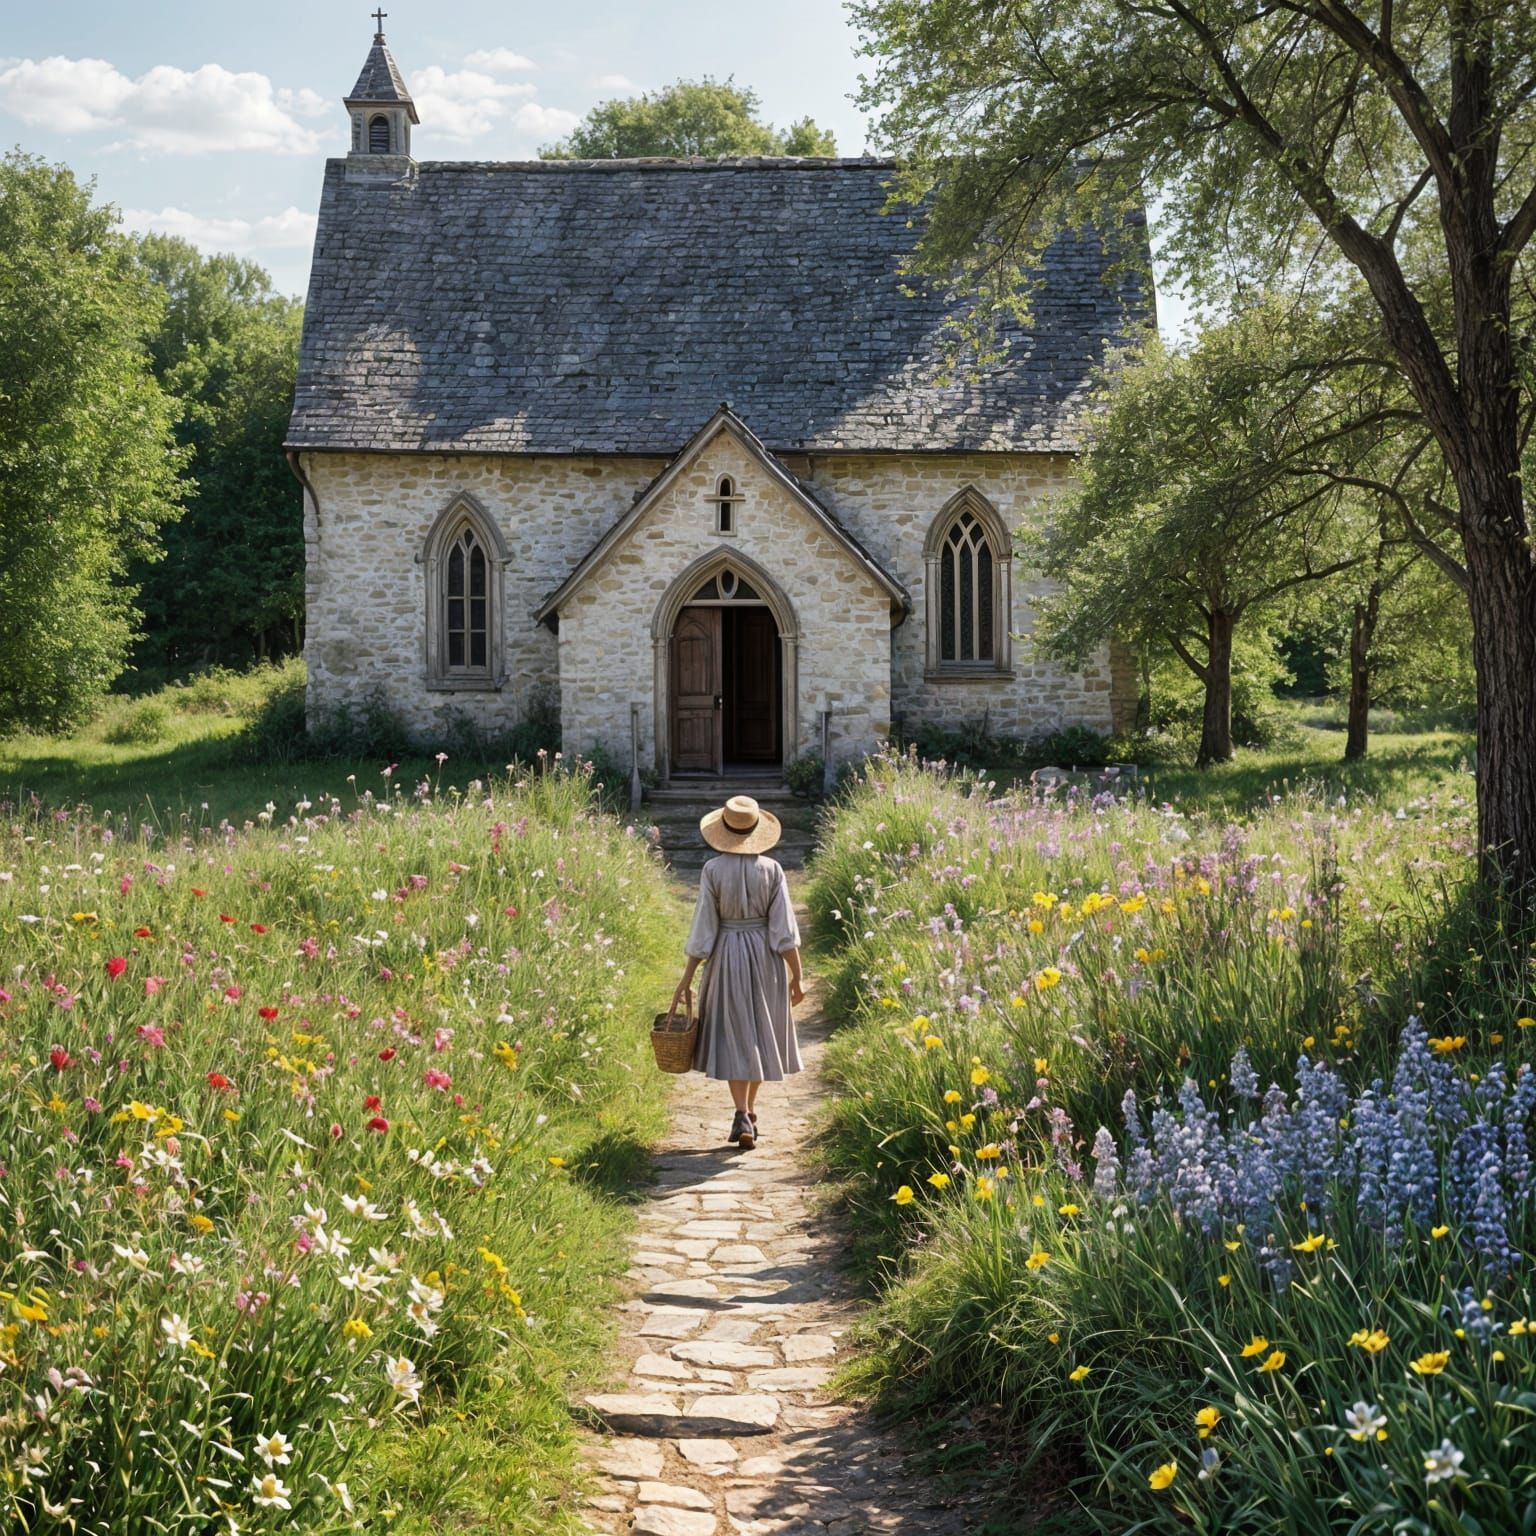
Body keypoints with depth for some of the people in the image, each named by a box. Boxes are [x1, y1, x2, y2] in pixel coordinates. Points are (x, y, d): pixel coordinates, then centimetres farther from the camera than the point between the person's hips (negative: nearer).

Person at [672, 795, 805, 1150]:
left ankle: (742, 1117, -10)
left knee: (734, 1038, 5)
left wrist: (687, 978, -2)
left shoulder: (713, 870, -10)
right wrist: (797, 975, -4)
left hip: (727, 956, -1)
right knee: (760, 1034, 17)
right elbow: (784, 928, -10)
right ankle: (750, 1112, 29)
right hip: (766, 957, 1)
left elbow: (703, 928, -9)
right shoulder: (771, 869, -8)